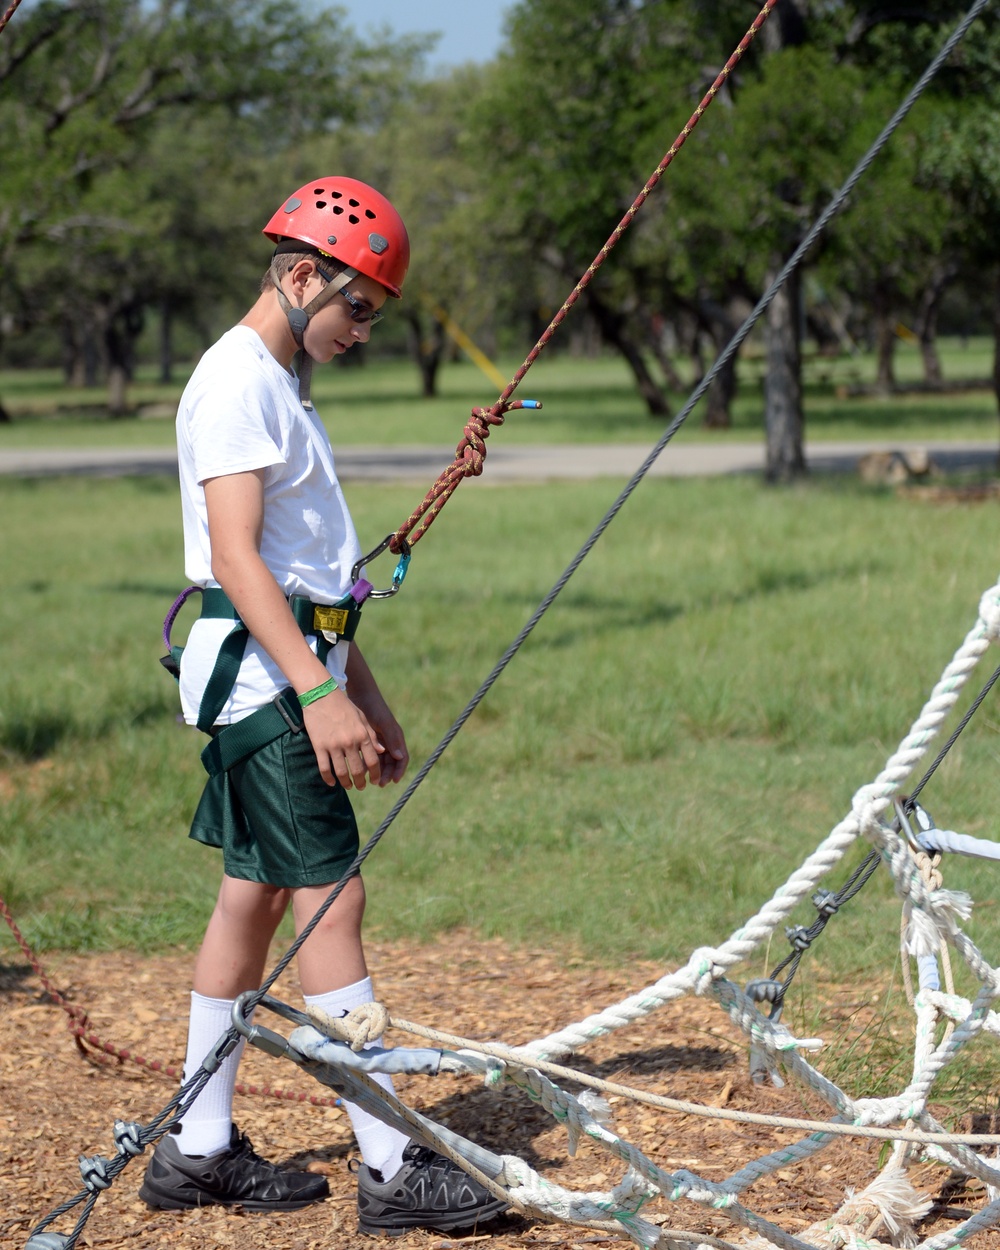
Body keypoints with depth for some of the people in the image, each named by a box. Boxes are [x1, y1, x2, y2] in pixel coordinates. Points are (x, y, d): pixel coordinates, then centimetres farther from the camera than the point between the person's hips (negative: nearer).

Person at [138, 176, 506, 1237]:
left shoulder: (280, 384, 19)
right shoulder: (235, 381, -13)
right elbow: (236, 557, -22)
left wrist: (364, 695, 21)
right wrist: (318, 696, -27)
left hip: (296, 674, 10)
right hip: (258, 677, -10)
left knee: (254, 899, 11)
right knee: (331, 903, -11)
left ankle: (197, 1151, 17)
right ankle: (391, 1169, -10)